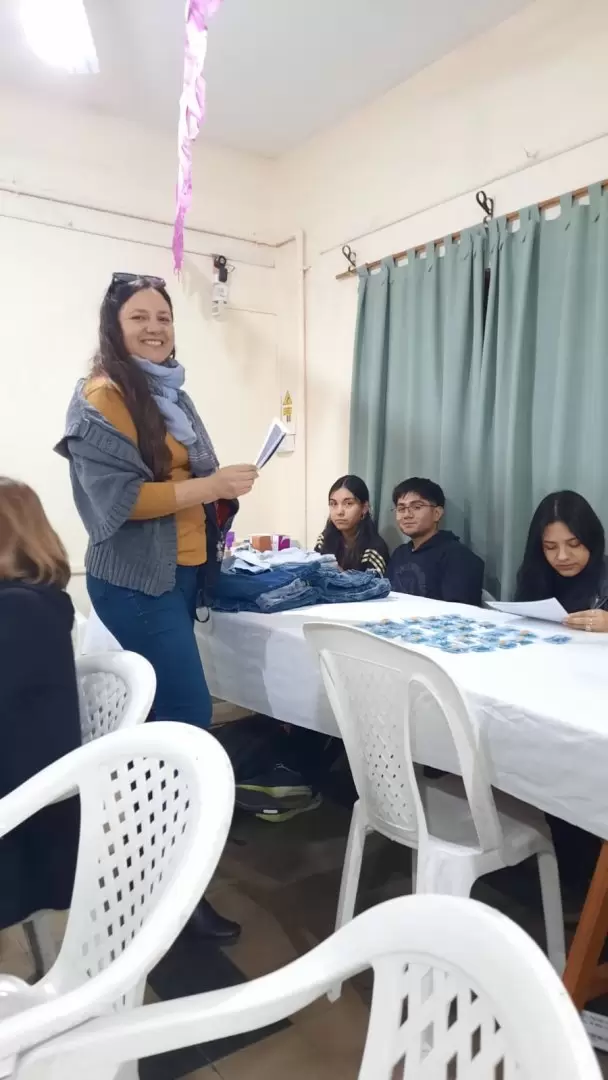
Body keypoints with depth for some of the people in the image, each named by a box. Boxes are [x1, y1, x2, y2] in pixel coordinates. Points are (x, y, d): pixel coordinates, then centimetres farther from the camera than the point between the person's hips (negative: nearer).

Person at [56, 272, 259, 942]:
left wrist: (223, 487, 5)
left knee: (161, 714, 16)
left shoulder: (170, 393, 17)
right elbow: (118, 497, -19)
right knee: (187, 719, -10)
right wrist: (210, 486, -19)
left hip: (180, 572, 9)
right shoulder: (101, 397, -10)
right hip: (135, 579, -9)